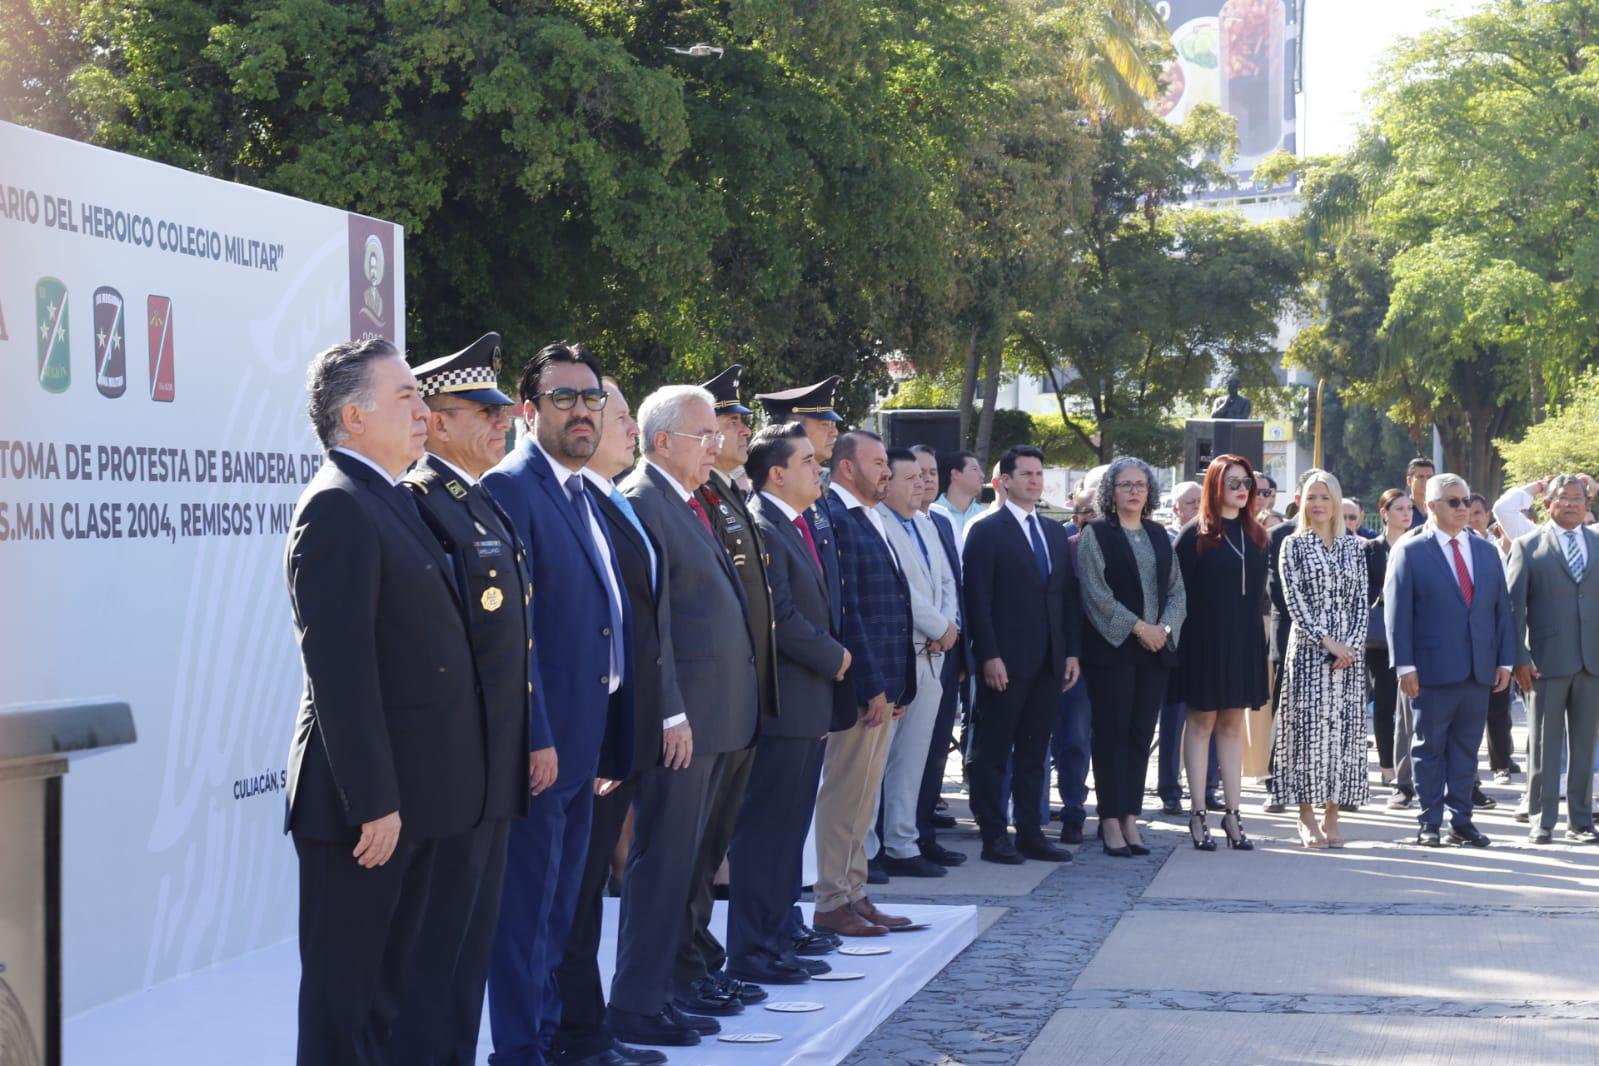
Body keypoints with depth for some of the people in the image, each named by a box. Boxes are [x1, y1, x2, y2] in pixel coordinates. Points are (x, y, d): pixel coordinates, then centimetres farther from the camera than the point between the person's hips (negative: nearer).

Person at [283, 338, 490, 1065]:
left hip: (415, 794, 10)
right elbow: (339, 668, -21)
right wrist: (371, 800, -23)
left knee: (389, 982, 16)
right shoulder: (337, 508, -15)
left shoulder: (391, 502, 15)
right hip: (366, 799, -10)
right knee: (343, 987, -1)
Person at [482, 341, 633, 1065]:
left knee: (559, 903, 17)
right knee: (527, 903, -2)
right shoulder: (511, 488, -13)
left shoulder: (584, 494, 14)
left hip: (584, 736, 9)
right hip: (539, 739, -9)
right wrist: (535, 736, -21)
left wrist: (609, 739, 14)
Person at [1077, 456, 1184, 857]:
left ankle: (1129, 819, 9)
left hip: (1156, 648, 5)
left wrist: (1165, 627, -6)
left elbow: (1177, 590, 12)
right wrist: (1138, 627, -14)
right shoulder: (1096, 534, -1)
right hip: (1112, 647, -5)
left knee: (1141, 734, 5)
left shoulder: (1158, 536, 15)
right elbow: (1095, 591, -9)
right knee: (1112, 733, -3)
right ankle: (1111, 822, 1)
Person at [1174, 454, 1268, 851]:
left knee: (1233, 725, 8)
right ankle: (1197, 814, 6)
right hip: (1204, 640, -5)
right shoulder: (1195, 535, -6)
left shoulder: (1256, 536, 10)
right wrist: (1186, 631, -11)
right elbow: (1179, 588, -7)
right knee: (1201, 722, 2)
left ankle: (1232, 812, 11)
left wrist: (1257, 627, 7)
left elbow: (1260, 589, 16)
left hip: (1244, 641, 5)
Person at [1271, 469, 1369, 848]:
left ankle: (1332, 816, 7)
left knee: (1344, 728, 2)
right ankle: (1307, 819, 2)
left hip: (1349, 652, 3)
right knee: (1308, 726, -3)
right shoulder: (1293, 545, 2)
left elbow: (1360, 599, 7)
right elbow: (1295, 602, -5)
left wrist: (1353, 645, -8)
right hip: (1308, 650, -3)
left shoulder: (1353, 546, 10)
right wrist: (1328, 642, -14)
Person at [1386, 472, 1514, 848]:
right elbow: (1396, 612, -6)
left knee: (1466, 747, 8)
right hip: (1433, 670, -4)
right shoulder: (1410, 552, -2)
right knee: (1429, 747, 2)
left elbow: (1501, 608, 14)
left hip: (1479, 672, 5)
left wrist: (1505, 660, 6)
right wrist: (1405, 665, -12)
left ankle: (1461, 821, 13)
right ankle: (1429, 822, 8)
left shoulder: (1486, 551, 14)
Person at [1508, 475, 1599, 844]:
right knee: (1544, 744, 2)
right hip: (1548, 660, -3)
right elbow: (1514, 606, -1)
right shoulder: (1528, 547, 3)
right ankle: (1541, 820, 8)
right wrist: (1519, 658, -8)